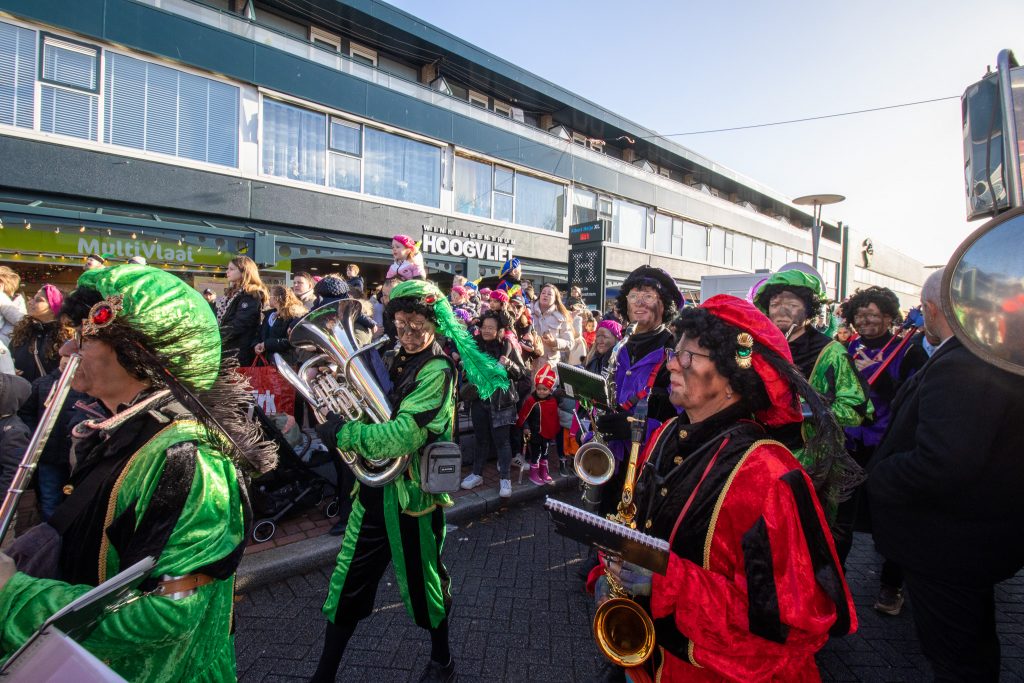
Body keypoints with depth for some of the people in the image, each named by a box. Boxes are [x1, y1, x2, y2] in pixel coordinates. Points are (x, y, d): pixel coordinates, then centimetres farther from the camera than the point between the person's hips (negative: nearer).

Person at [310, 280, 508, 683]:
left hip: (412, 493, -6)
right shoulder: (392, 361, 7)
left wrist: (343, 432, -18)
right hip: (374, 486, 6)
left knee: (424, 581, 14)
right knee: (348, 582, 15)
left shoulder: (437, 372, -17)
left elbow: (403, 435, -27)